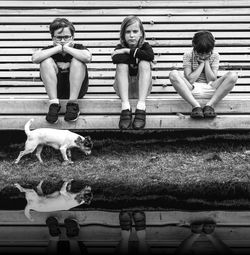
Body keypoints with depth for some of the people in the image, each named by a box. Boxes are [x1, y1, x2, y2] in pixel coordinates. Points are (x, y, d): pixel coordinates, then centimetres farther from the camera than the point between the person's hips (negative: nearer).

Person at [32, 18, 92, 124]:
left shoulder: (78, 48, -2)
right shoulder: (50, 50, 1)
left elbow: (87, 57, -29)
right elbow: (35, 58, -23)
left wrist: (66, 48, -19)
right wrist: (58, 48, -19)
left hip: (77, 90, -1)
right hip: (56, 90, 1)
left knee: (77, 61, -23)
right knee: (46, 61, -19)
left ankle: (73, 103, -26)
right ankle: (54, 103, -26)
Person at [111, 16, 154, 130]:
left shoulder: (145, 46, -2)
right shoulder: (120, 48, -3)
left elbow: (150, 56, -29)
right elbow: (115, 59, -28)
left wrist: (128, 51, -23)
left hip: (141, 87, 0)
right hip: (124, 88, 0)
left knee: (144, 63, -25)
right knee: (122, 63, -25)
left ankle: (141, 107, -40)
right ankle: (125, 107, -43)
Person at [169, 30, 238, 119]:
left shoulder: (215, 56, 2)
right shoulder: (188, 56, -3)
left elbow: (212, 80, -5)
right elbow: (190, 80, -12)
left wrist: (206, 61, -8)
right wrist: (202, 63, -10)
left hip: (209, 90, 1)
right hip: (192, 90, -1)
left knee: (233, 76, -24)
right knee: (173, 74, -30)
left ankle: (210, 105, -32)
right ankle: (196, 106, -38)